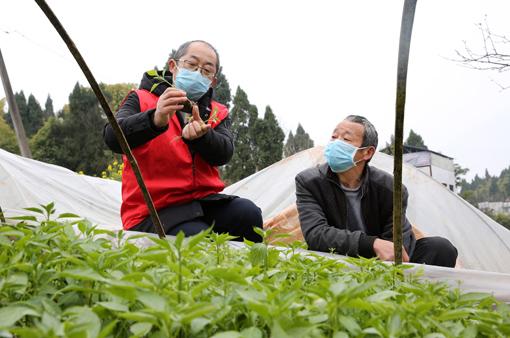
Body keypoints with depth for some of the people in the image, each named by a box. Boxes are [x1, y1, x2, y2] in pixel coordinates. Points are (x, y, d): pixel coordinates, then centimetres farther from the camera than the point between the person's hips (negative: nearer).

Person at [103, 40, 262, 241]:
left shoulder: (217, 113, 14)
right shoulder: (142, 100, 4)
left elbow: (224, 153, -6)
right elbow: (113, 138, -15)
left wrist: (200, 136, -28)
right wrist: (156, 119, -33)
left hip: (203, 201, 4)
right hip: (153, 210, -4)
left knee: (248, 213, -24)